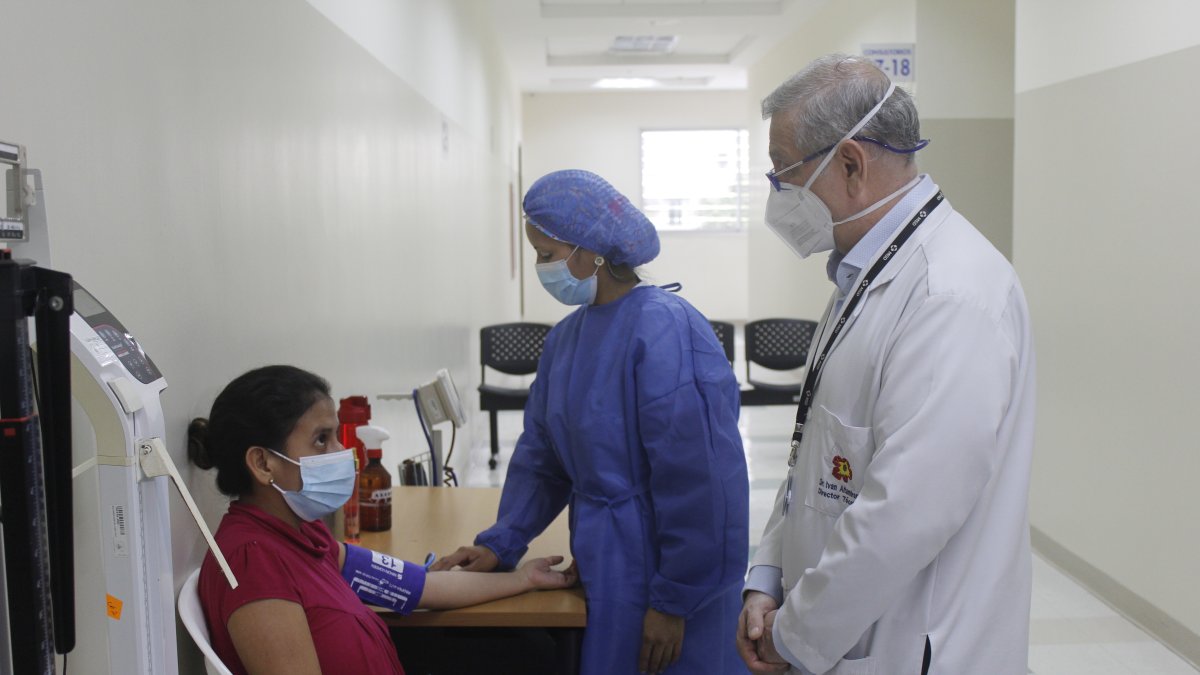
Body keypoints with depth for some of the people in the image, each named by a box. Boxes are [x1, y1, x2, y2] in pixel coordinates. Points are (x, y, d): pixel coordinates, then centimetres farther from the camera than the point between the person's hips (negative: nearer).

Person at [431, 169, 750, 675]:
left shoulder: (664, 328, -21)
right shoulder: (566, 336, 4)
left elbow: (695, 479, -22)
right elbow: (540, 455, 10)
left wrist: (673, 603, -18)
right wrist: (499, 543, 1)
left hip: (663, 568, -7)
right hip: (602, 568, 7)